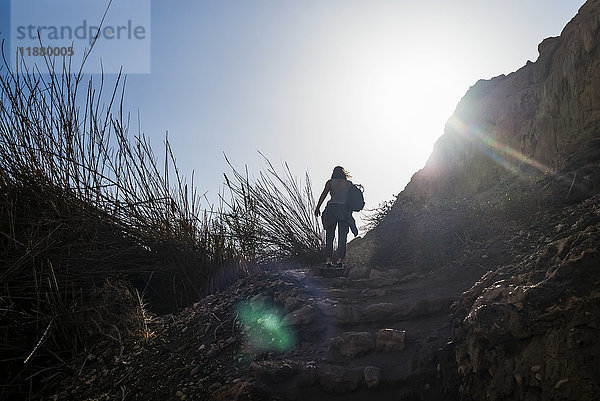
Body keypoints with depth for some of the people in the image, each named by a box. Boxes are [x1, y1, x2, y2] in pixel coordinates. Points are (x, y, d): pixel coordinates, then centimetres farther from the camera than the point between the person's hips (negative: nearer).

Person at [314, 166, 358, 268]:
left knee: (329, 236, 4)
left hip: (332, 208, -1)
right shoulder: (349, 183, 12)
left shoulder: (330, 182, 6)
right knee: (342, 236, 2)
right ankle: (340, 260, -8)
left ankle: (329, 260, -2)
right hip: (345, 210, 1)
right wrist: (350, 212, 20)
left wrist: (317, 208, -2)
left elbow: (323, 195, -3)